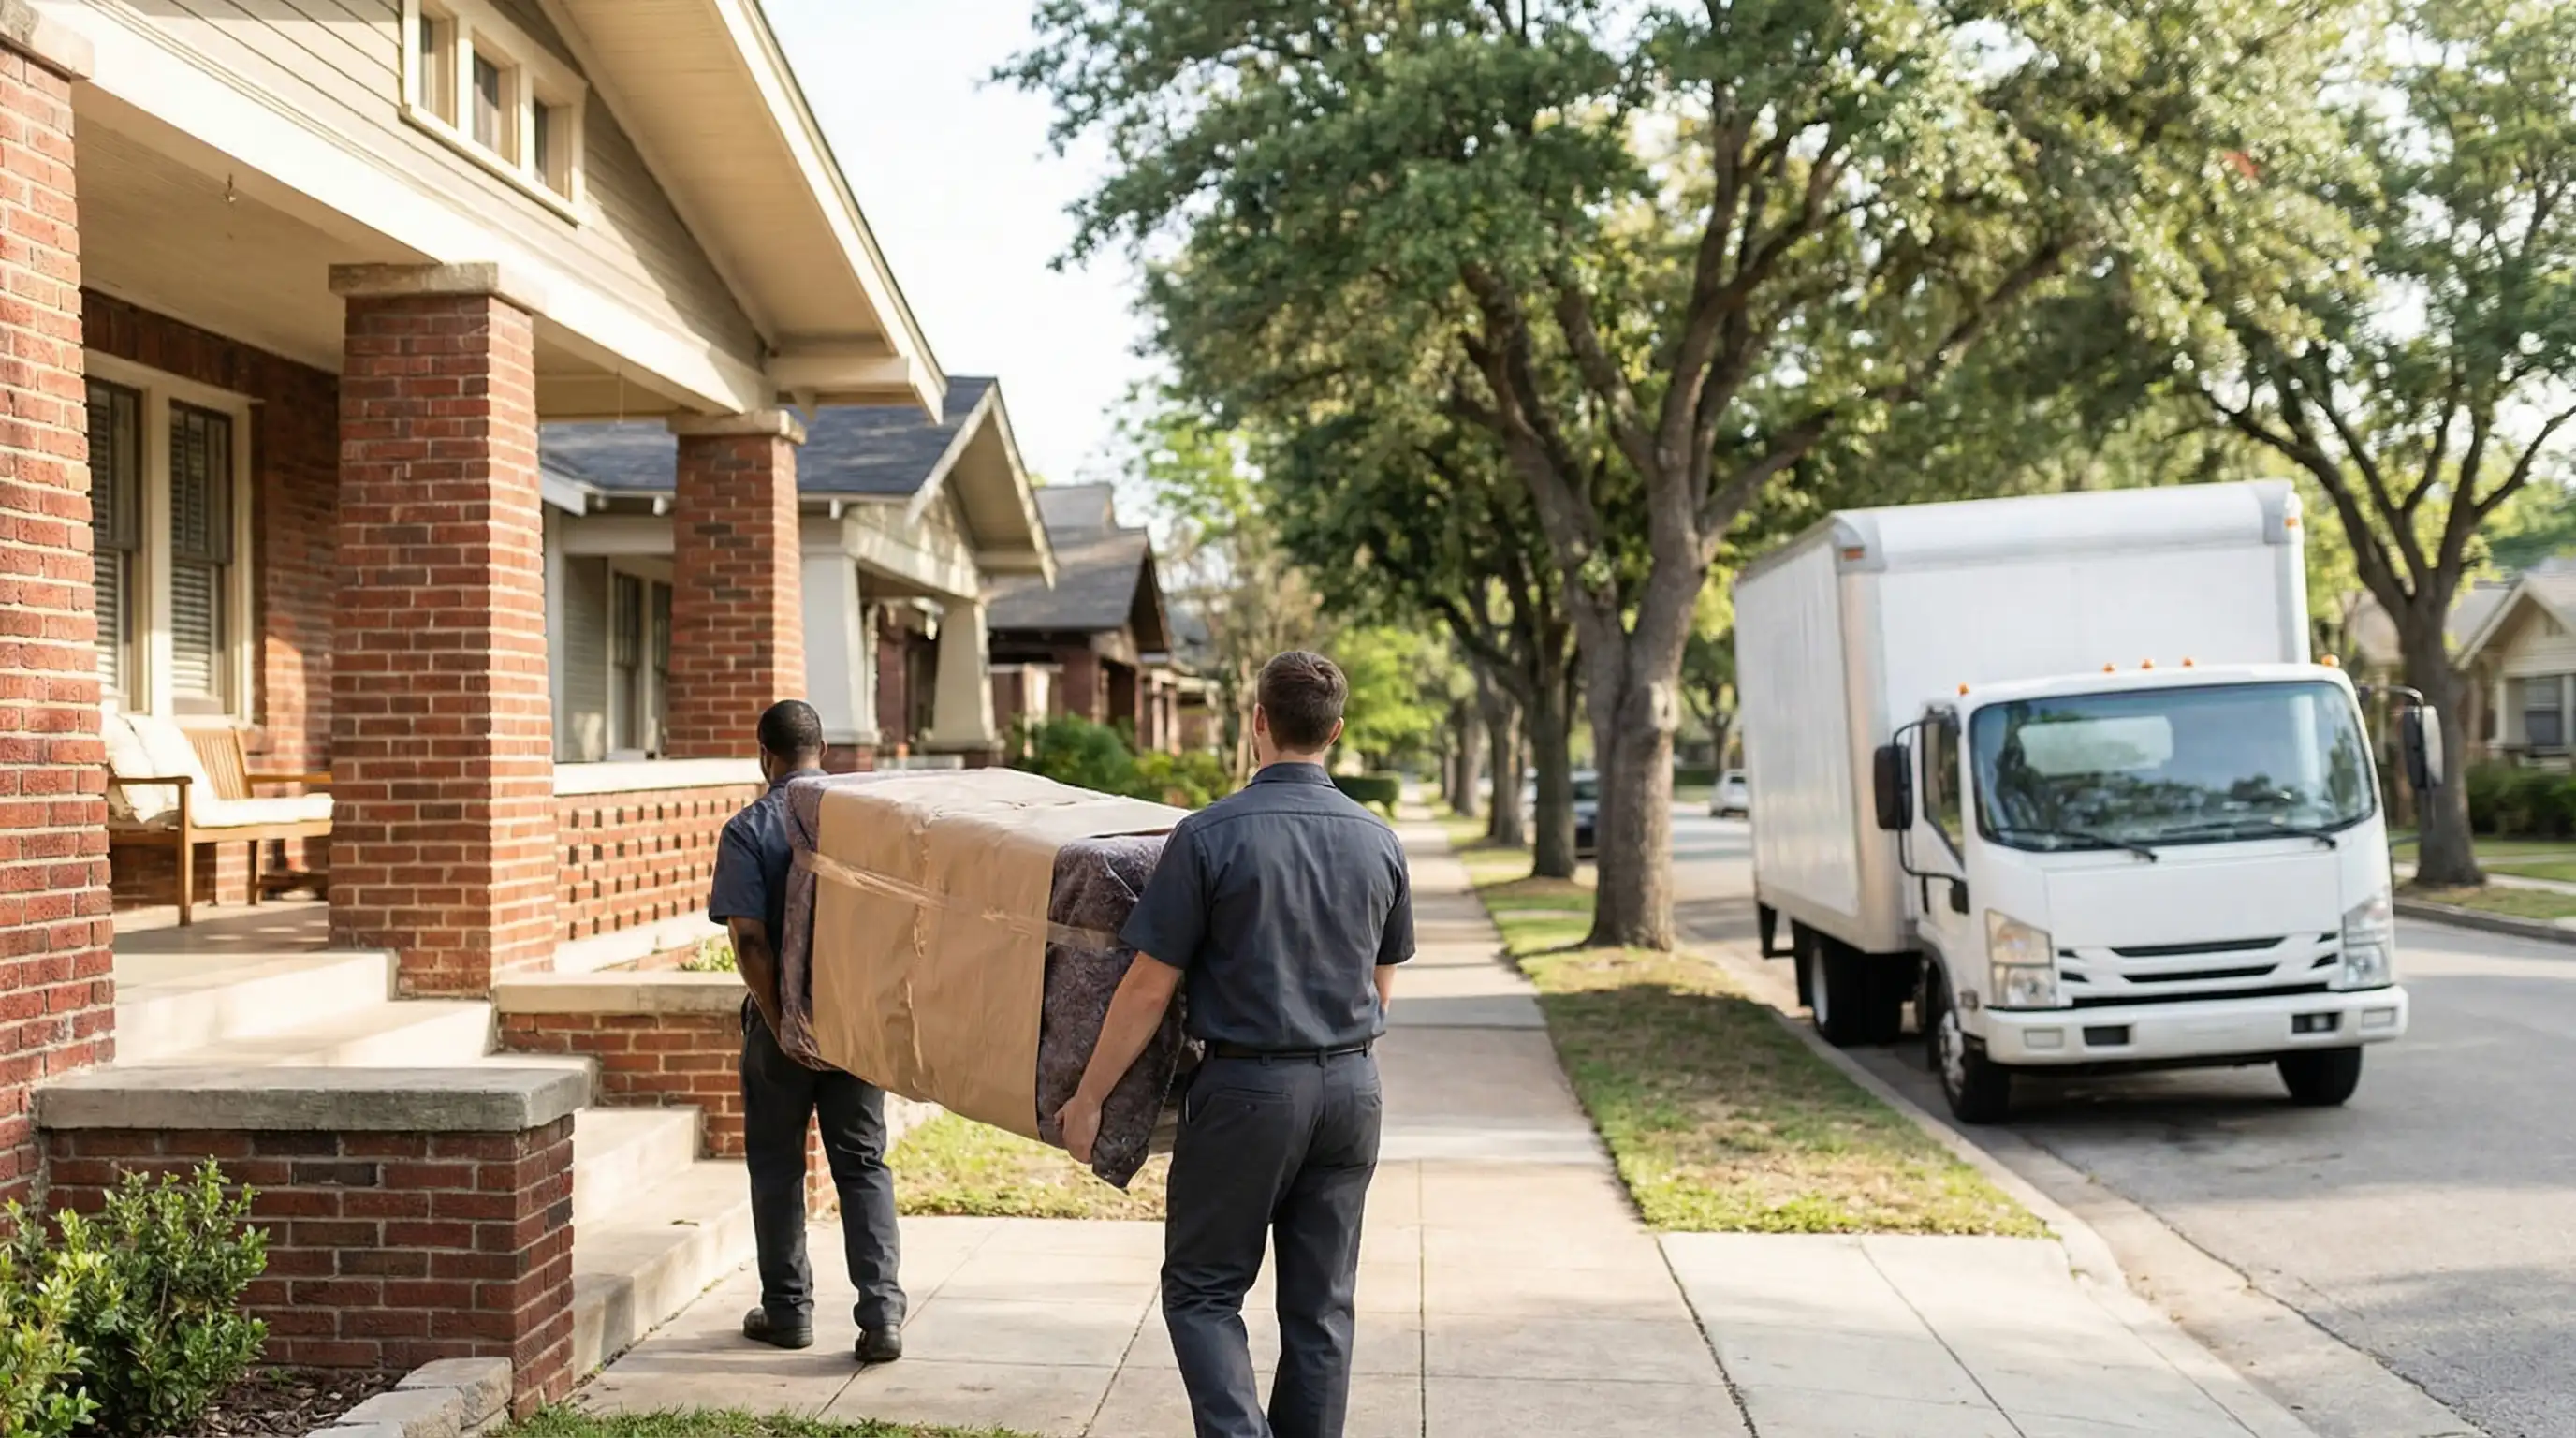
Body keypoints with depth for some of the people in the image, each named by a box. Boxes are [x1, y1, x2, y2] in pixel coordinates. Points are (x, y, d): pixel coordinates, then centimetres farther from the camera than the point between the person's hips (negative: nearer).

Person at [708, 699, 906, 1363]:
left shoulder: (748, 829, -9)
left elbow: (749, 938, -18)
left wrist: (780, 1026, -14)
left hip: (785, 1016, -2)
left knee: (777, 1165, 13)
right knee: (863, 1164, 9)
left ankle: (788, 1309, 22)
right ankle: (882, 1312, 0)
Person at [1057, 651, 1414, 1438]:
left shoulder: (1210, 835, -12)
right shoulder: (1379, 841, 2)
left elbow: (1149, 990, -10)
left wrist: (1087, 1098, 0)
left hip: (1247, 1087, -4)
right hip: (1352, 1088, 5)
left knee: (1203, 1292, 8)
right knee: (1321, 1305, 13)